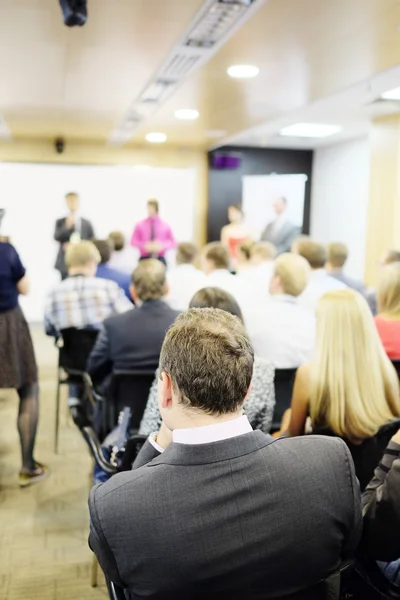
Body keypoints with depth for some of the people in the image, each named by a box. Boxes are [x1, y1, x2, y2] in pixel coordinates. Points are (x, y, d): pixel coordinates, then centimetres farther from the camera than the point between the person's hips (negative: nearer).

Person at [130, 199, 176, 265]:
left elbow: (173, 243, 10)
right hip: (144, 259, 0)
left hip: (160, 259, 1)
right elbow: (133, 241, 7)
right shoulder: (140, 225, 6)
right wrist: (144, 245, -11)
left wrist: (162, 246, -9)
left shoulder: (165, 226, 7)